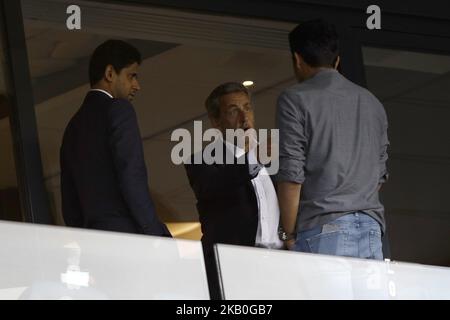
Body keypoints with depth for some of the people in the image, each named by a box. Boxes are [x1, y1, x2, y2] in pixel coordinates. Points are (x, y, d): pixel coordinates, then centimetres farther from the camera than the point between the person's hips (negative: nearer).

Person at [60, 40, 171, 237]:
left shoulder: (73, 126, 23)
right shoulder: (118, 110, -1)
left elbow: (70, 205, 21)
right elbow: (133, 178, -13)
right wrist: (156, 237, -13)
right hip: (126, 234, -8)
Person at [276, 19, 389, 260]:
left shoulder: (295, 99, 1)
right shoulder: (371, 102, 19)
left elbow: (291, 175, -6)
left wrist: (288, 234, 0)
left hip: (324, 230, -5)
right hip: (371, 229, 5)